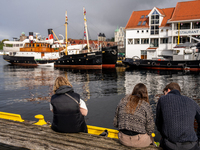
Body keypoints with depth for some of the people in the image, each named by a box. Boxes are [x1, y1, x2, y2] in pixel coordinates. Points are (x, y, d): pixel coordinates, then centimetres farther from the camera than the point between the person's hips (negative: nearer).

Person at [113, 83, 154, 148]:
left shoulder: (122, 101, 1)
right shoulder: (146, 105, -10)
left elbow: (115, 123, 5)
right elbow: (150, 128, -9)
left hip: (123, 140, 4)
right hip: (140, 142, -4)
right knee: (151, 138, 30)